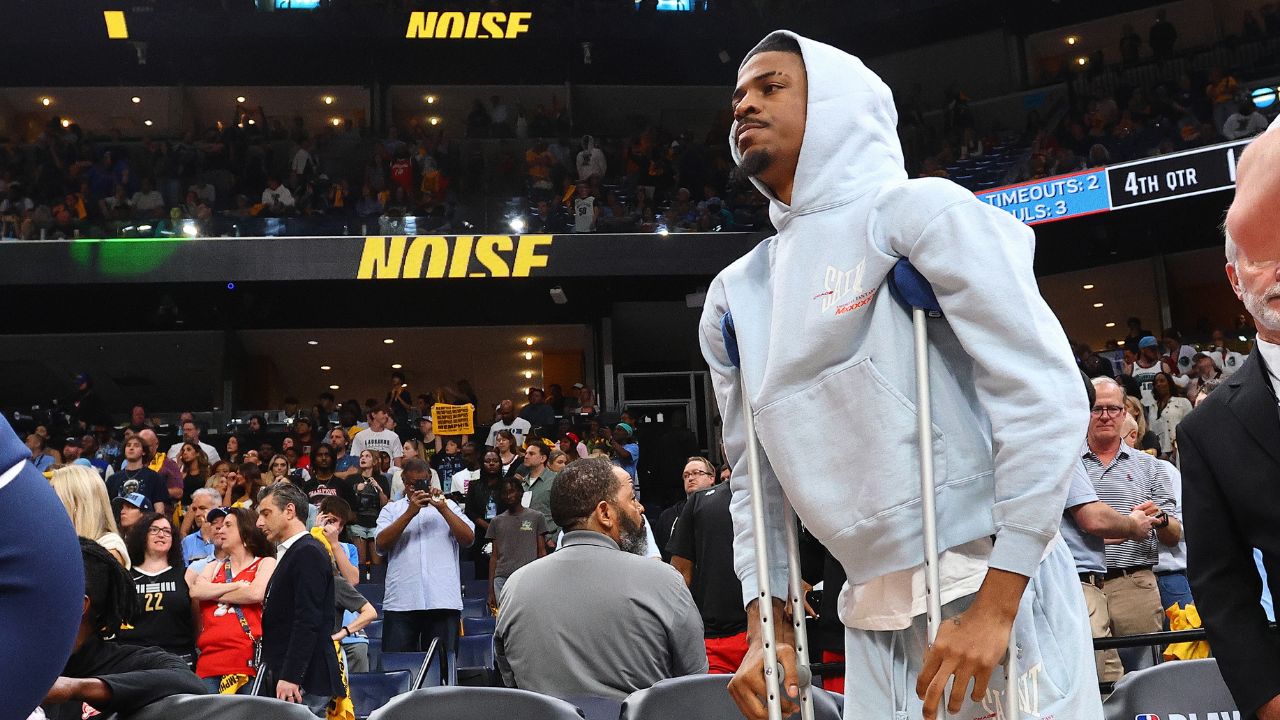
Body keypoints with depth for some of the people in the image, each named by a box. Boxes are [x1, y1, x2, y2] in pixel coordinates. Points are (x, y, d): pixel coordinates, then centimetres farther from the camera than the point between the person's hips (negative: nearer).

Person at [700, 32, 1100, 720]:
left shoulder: (918, 210, -7)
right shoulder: (734, 295, 10)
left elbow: (1045, 394, -13)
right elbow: (755, 475, 15)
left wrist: (996, 604, -16)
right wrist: (767, 626, 5)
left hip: (993, 589, -5)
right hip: (873, 618, 5)